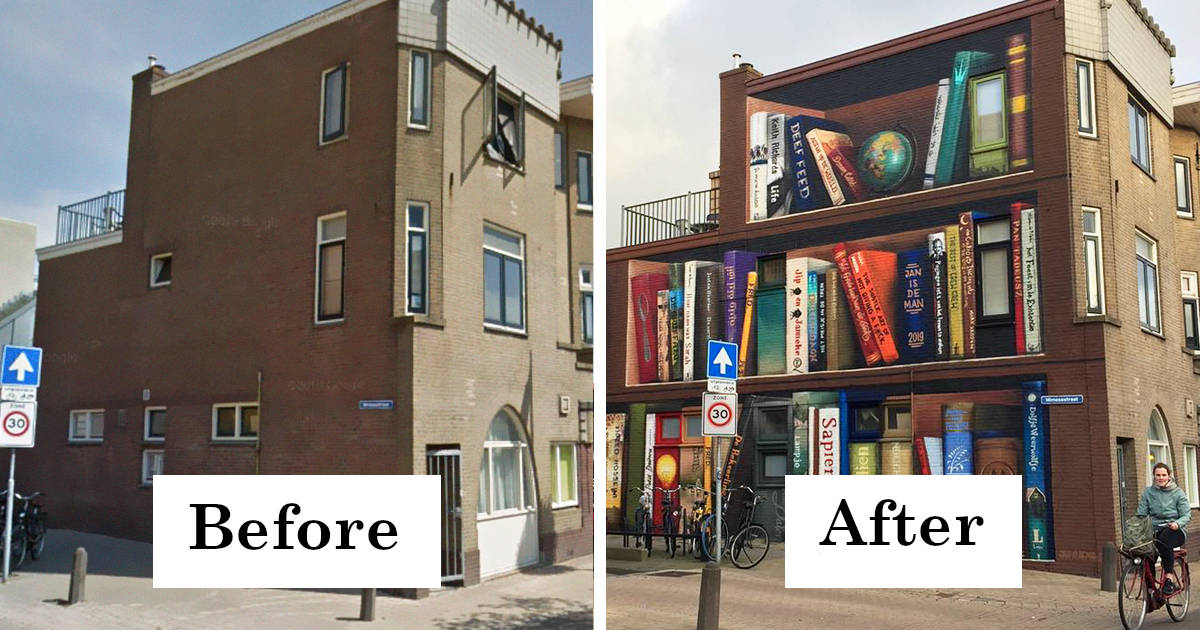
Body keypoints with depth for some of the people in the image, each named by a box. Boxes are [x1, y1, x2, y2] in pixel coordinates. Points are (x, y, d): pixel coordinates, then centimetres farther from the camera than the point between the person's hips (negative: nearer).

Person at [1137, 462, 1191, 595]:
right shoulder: (1148, 492, 8)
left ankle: (1169, 578, -31)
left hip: (1174, 530, -2)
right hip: (1155, 530, 2)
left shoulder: (1178, 492, 3)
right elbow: (1141, 514, 5)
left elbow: (1187, 514, -3)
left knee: (1163, 541, -38)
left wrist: (1177, 523, -24)